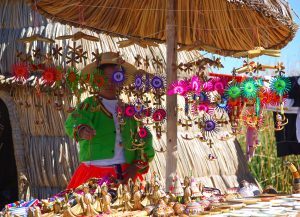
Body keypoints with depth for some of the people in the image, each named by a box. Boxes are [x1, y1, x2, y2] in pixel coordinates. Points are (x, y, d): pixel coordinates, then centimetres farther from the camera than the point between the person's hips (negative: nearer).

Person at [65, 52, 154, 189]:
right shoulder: (89, 105, 3)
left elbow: (145, 138, 10)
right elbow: (74, 121, -17)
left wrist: (138, 165, -3)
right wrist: (81, 129, -40)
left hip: (126, 174, 2)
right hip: (94, 174, -2)